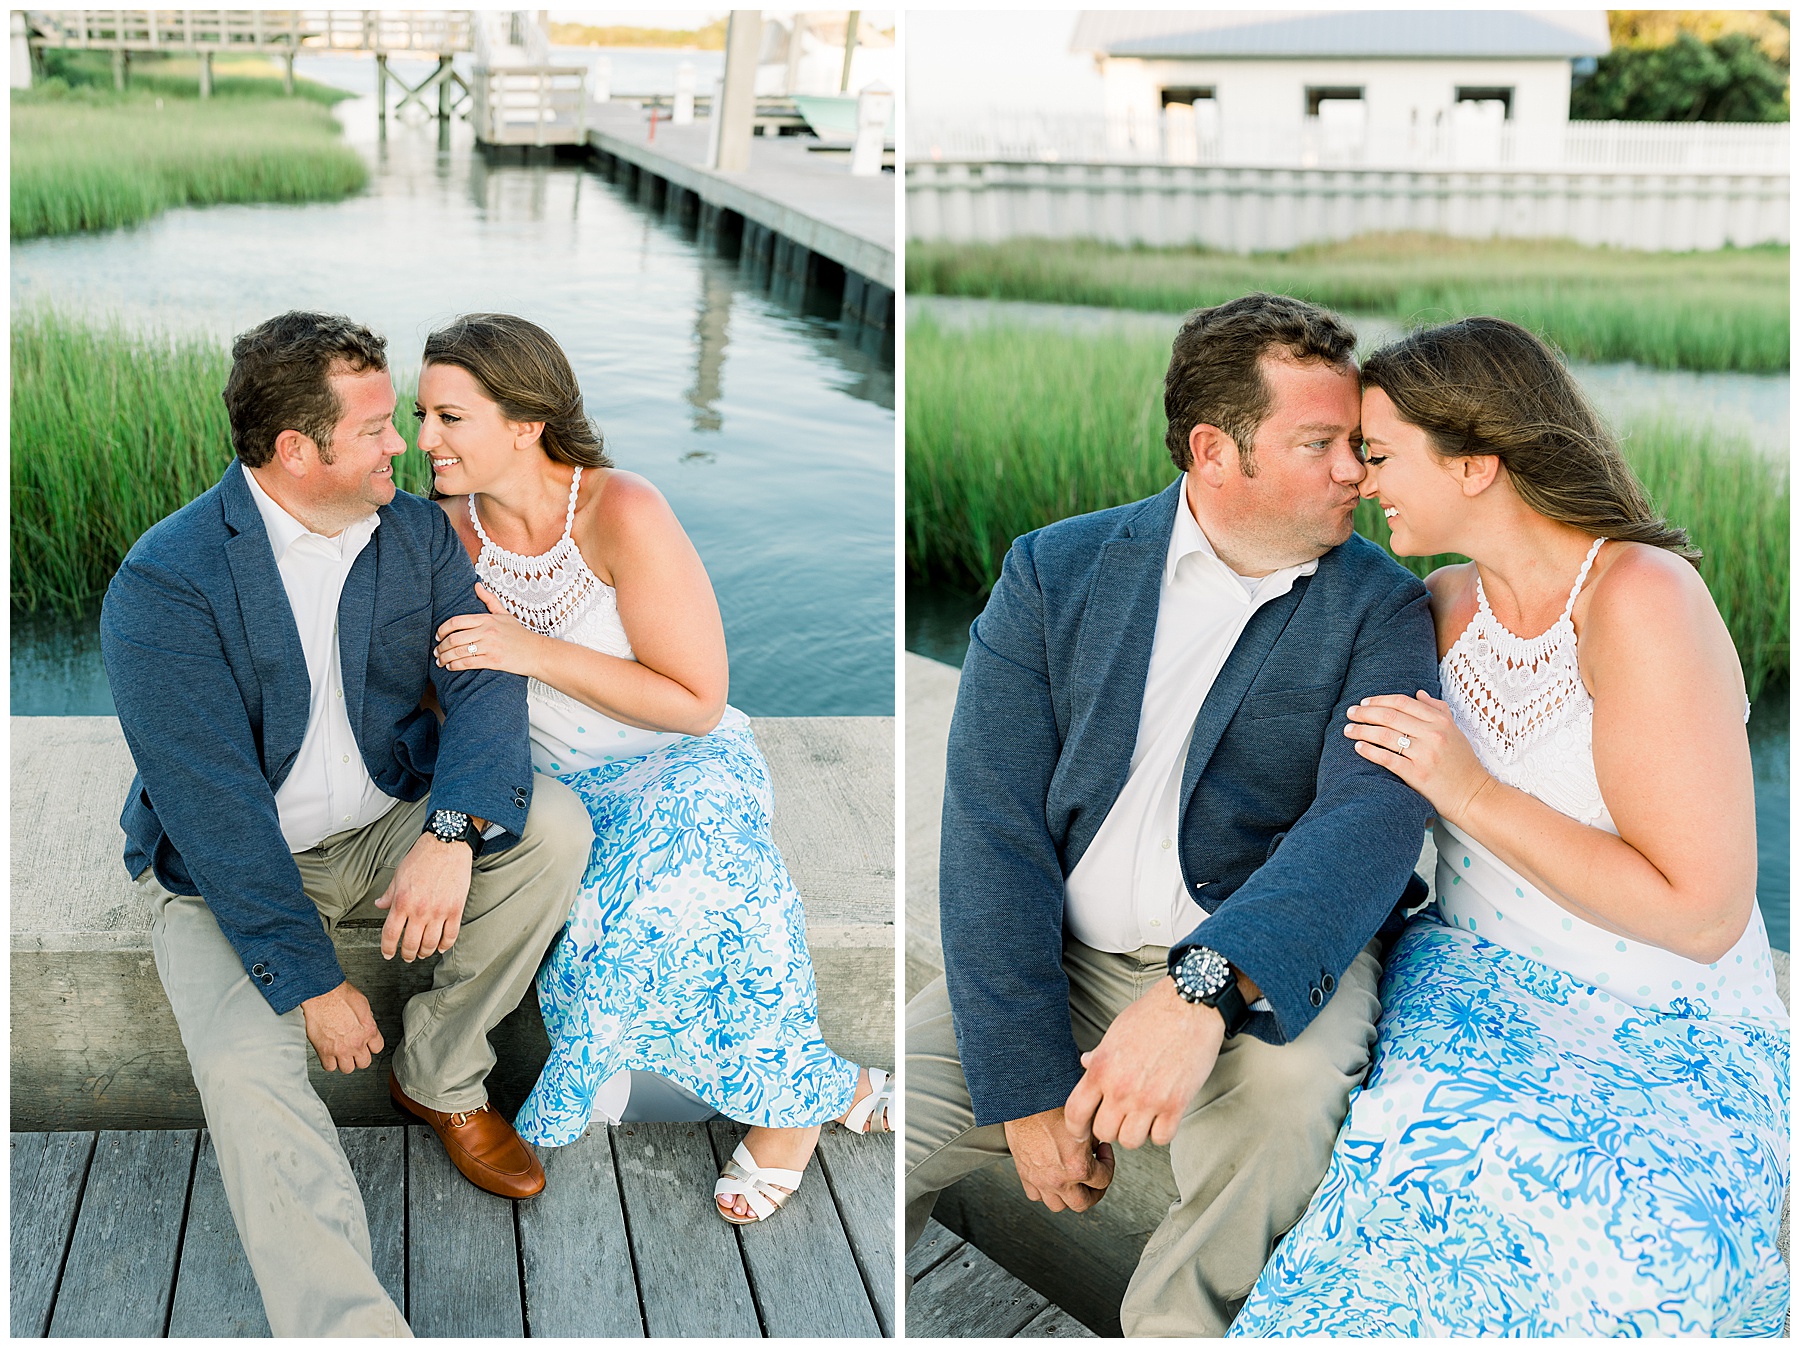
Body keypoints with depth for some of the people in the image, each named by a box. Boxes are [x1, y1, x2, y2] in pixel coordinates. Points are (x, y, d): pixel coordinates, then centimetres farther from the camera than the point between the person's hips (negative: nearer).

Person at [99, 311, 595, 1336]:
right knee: (246, 1070, -29)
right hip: (235, 870, -4)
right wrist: (312, 981, -24)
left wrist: (452, 831, -32)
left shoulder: (419, 533, -2)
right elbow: (212, 802, -22)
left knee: (555, 822, -20)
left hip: (391, 832, 5)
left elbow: (486, 680, -11)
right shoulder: (165, 584, -19)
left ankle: (440, 1076, -2)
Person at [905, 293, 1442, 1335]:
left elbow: (1373, 816, -18)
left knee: (1285, 1095, -34)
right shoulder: (1055, 571, 1)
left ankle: (1177, 1321, -5)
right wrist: (1025, 1083, -16)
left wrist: (1205, 986, -37)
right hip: (1055, 958, 1)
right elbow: (993, 827, -6)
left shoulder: (1380, 606, -1)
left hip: (1263, 965, -1)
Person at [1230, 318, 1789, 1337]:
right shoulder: (1448, 603, 5)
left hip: (1665, 1048, -5)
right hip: (1479, 988, 5)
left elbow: (1701, 916, -19)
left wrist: (1473, 793, -18)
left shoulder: (1642, 599, -17)